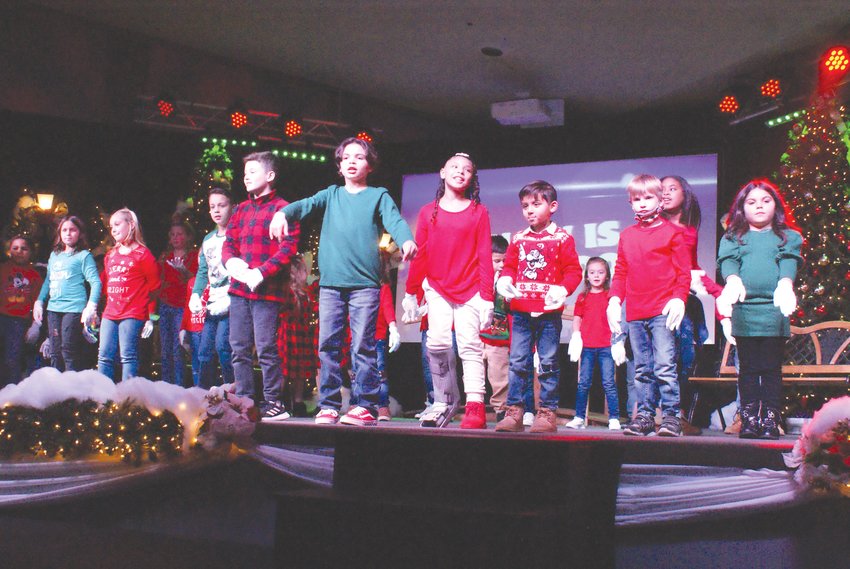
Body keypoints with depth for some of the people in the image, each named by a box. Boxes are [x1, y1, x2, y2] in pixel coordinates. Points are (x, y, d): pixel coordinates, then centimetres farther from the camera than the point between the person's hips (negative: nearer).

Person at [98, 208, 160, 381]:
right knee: (104, 356, 5)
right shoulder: (110, 255, 19)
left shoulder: (143, 254, -1)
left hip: (132, 315, -7)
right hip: (110, 314, 7)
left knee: (128, 356, -7)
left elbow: (154, 286, -2)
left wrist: (151, 318, -5)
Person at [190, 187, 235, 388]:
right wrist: (195, 296, 4)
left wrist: (229, 300, -20)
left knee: (222, 345, -18)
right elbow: (202, 272, 21)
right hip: (211, 305, 8)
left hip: (230, 303, -8)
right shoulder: (208, 240, 19)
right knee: (204, 351, 7)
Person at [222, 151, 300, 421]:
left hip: (266, 290, -7)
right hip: (239, 288, 7)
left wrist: (260, 273, -19)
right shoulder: (241, 209, 18)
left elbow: (288, 248, -11)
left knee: (266, 348, -6)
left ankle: (273, 403, 2)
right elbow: (228, 242, 17)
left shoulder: (282, 209, -3)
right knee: (239, 348, 7)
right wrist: (231, 261, -5)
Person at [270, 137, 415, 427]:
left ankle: (366, 406, -1)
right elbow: (307, 204, 0)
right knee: (328, 343, 2)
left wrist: (406, 240, -29)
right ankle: (328, 405, 8)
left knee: (363, 345, -5)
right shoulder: (332, 194, 17)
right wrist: (283, 212, -22)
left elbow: (394, 220, -7)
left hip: (365, 283, -3)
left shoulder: (379, 195, 9)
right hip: (330, 282, 3)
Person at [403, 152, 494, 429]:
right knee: (437, 343, -8)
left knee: (470, 345, -7)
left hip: (470, 290, -2)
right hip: (437, 289, 2)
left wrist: (487, 297, -5)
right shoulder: (428, 212, 8)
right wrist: (410, 292, 8)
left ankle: (475, 406, -10)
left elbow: (484, 257, 0)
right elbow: (419, 255, 9)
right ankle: (444, 402, 1)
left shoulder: (478, 212, 3)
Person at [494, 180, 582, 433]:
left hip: (549, 311, -3)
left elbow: (573, 271, -4)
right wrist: (504, 280, -8)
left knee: (548, 363, 3)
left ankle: (547, 412, 9)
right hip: (521, 310, 4)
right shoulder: (518, 239, 11)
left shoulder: (562, 238, -1)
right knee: (517, 362, 4)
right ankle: (514, 410, 8)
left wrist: (562, 289, -21)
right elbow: (509, 266, 14)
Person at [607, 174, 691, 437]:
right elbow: (620, 273, 16)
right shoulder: (626, 236, 15)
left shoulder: (672, 232, 2)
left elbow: (683, 271, 0)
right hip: (635, 314, 5)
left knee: (665, 366, -9)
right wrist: (614, 301, 5)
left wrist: (678, 298, -12)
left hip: (663, 311, -5)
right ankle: (645, 415, 17)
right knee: (642, 369, 10)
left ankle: (670, 415, -1)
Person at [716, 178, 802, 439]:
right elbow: (728, 262, -2)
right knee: (748, 369, 3)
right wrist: (733, 281, -25)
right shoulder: (732, 238, 16)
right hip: (743, 308, 0)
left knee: (771, 369, 0)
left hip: (774, 309, 0)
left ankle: (770, 421, 4)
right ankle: (749, 420, 8)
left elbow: (789, 262, -2)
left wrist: (785, 284, -24)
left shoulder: (788, 237, 16)